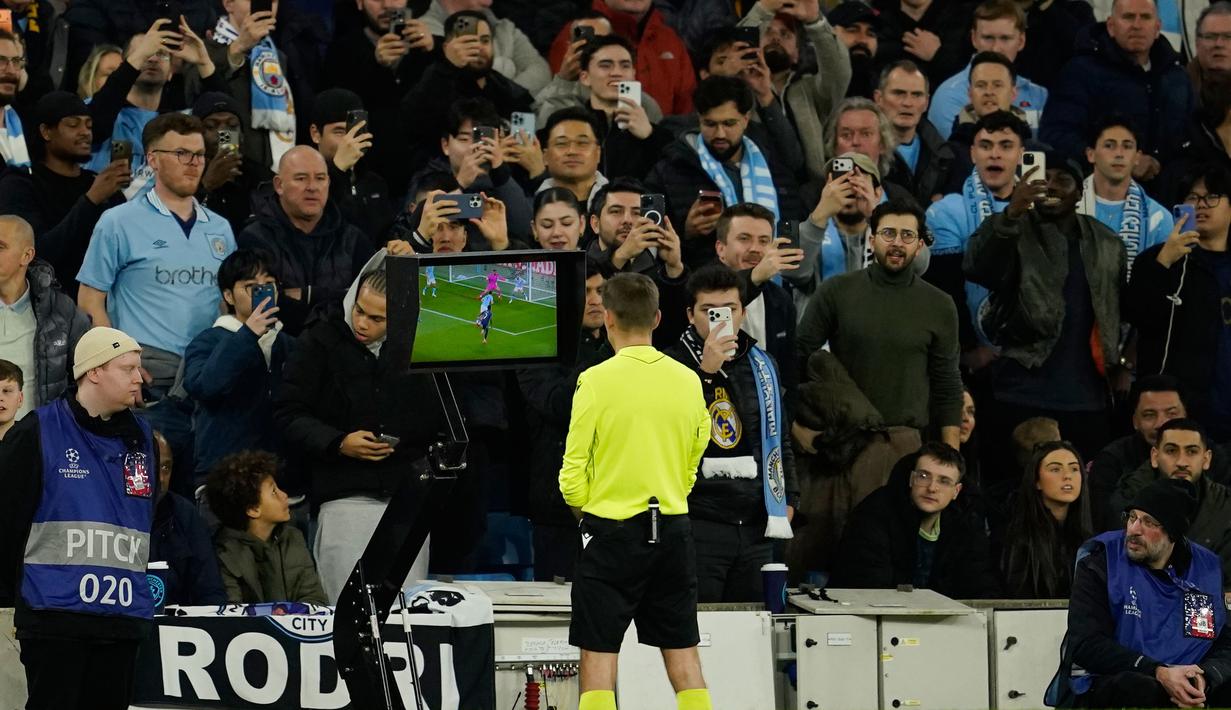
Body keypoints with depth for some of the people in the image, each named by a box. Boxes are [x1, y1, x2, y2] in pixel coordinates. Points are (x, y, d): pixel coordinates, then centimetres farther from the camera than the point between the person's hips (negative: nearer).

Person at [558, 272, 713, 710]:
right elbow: (693, 464, 12)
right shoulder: (687, 381, 3)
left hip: (612, 532, -4)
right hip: (673, 532, 4)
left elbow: (573, 475, -9)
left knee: (598, 656, 1)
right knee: (683, 655, 9)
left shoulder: (597, 381, -11)